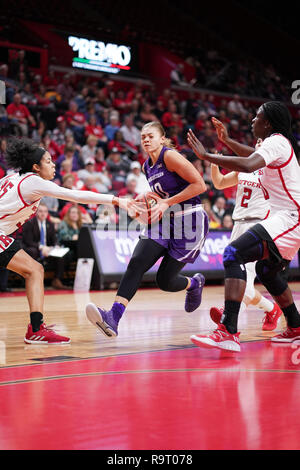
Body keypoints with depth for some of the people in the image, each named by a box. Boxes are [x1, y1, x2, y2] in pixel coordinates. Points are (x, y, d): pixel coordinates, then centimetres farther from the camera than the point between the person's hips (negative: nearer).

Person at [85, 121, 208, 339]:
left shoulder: (170, 156, -11)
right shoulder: (148, 166, 13)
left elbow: (199, 185, -16)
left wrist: (167, 202, -16)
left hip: (189, 222, -7)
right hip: (164, 221, 7)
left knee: (165, 280, -5)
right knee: (137, 263, -17)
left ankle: (195, 283, 31)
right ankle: (113, 317, -26)